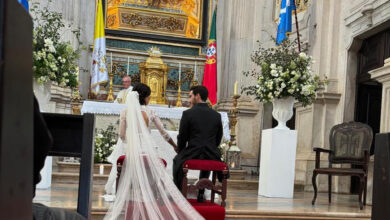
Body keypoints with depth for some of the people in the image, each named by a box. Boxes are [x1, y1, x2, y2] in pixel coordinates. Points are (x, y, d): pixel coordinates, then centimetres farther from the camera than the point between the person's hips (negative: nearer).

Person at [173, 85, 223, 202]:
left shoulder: (188, 113, -7)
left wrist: (180, 152, 15)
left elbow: (182, 138, -2)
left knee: (177, 160, 29)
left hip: (192, 154, -3)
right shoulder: (216, 115, 4)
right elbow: (218, 139, 10)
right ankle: (201, 194, 37)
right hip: (211, 155, 3)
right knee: (208, 160, 39)